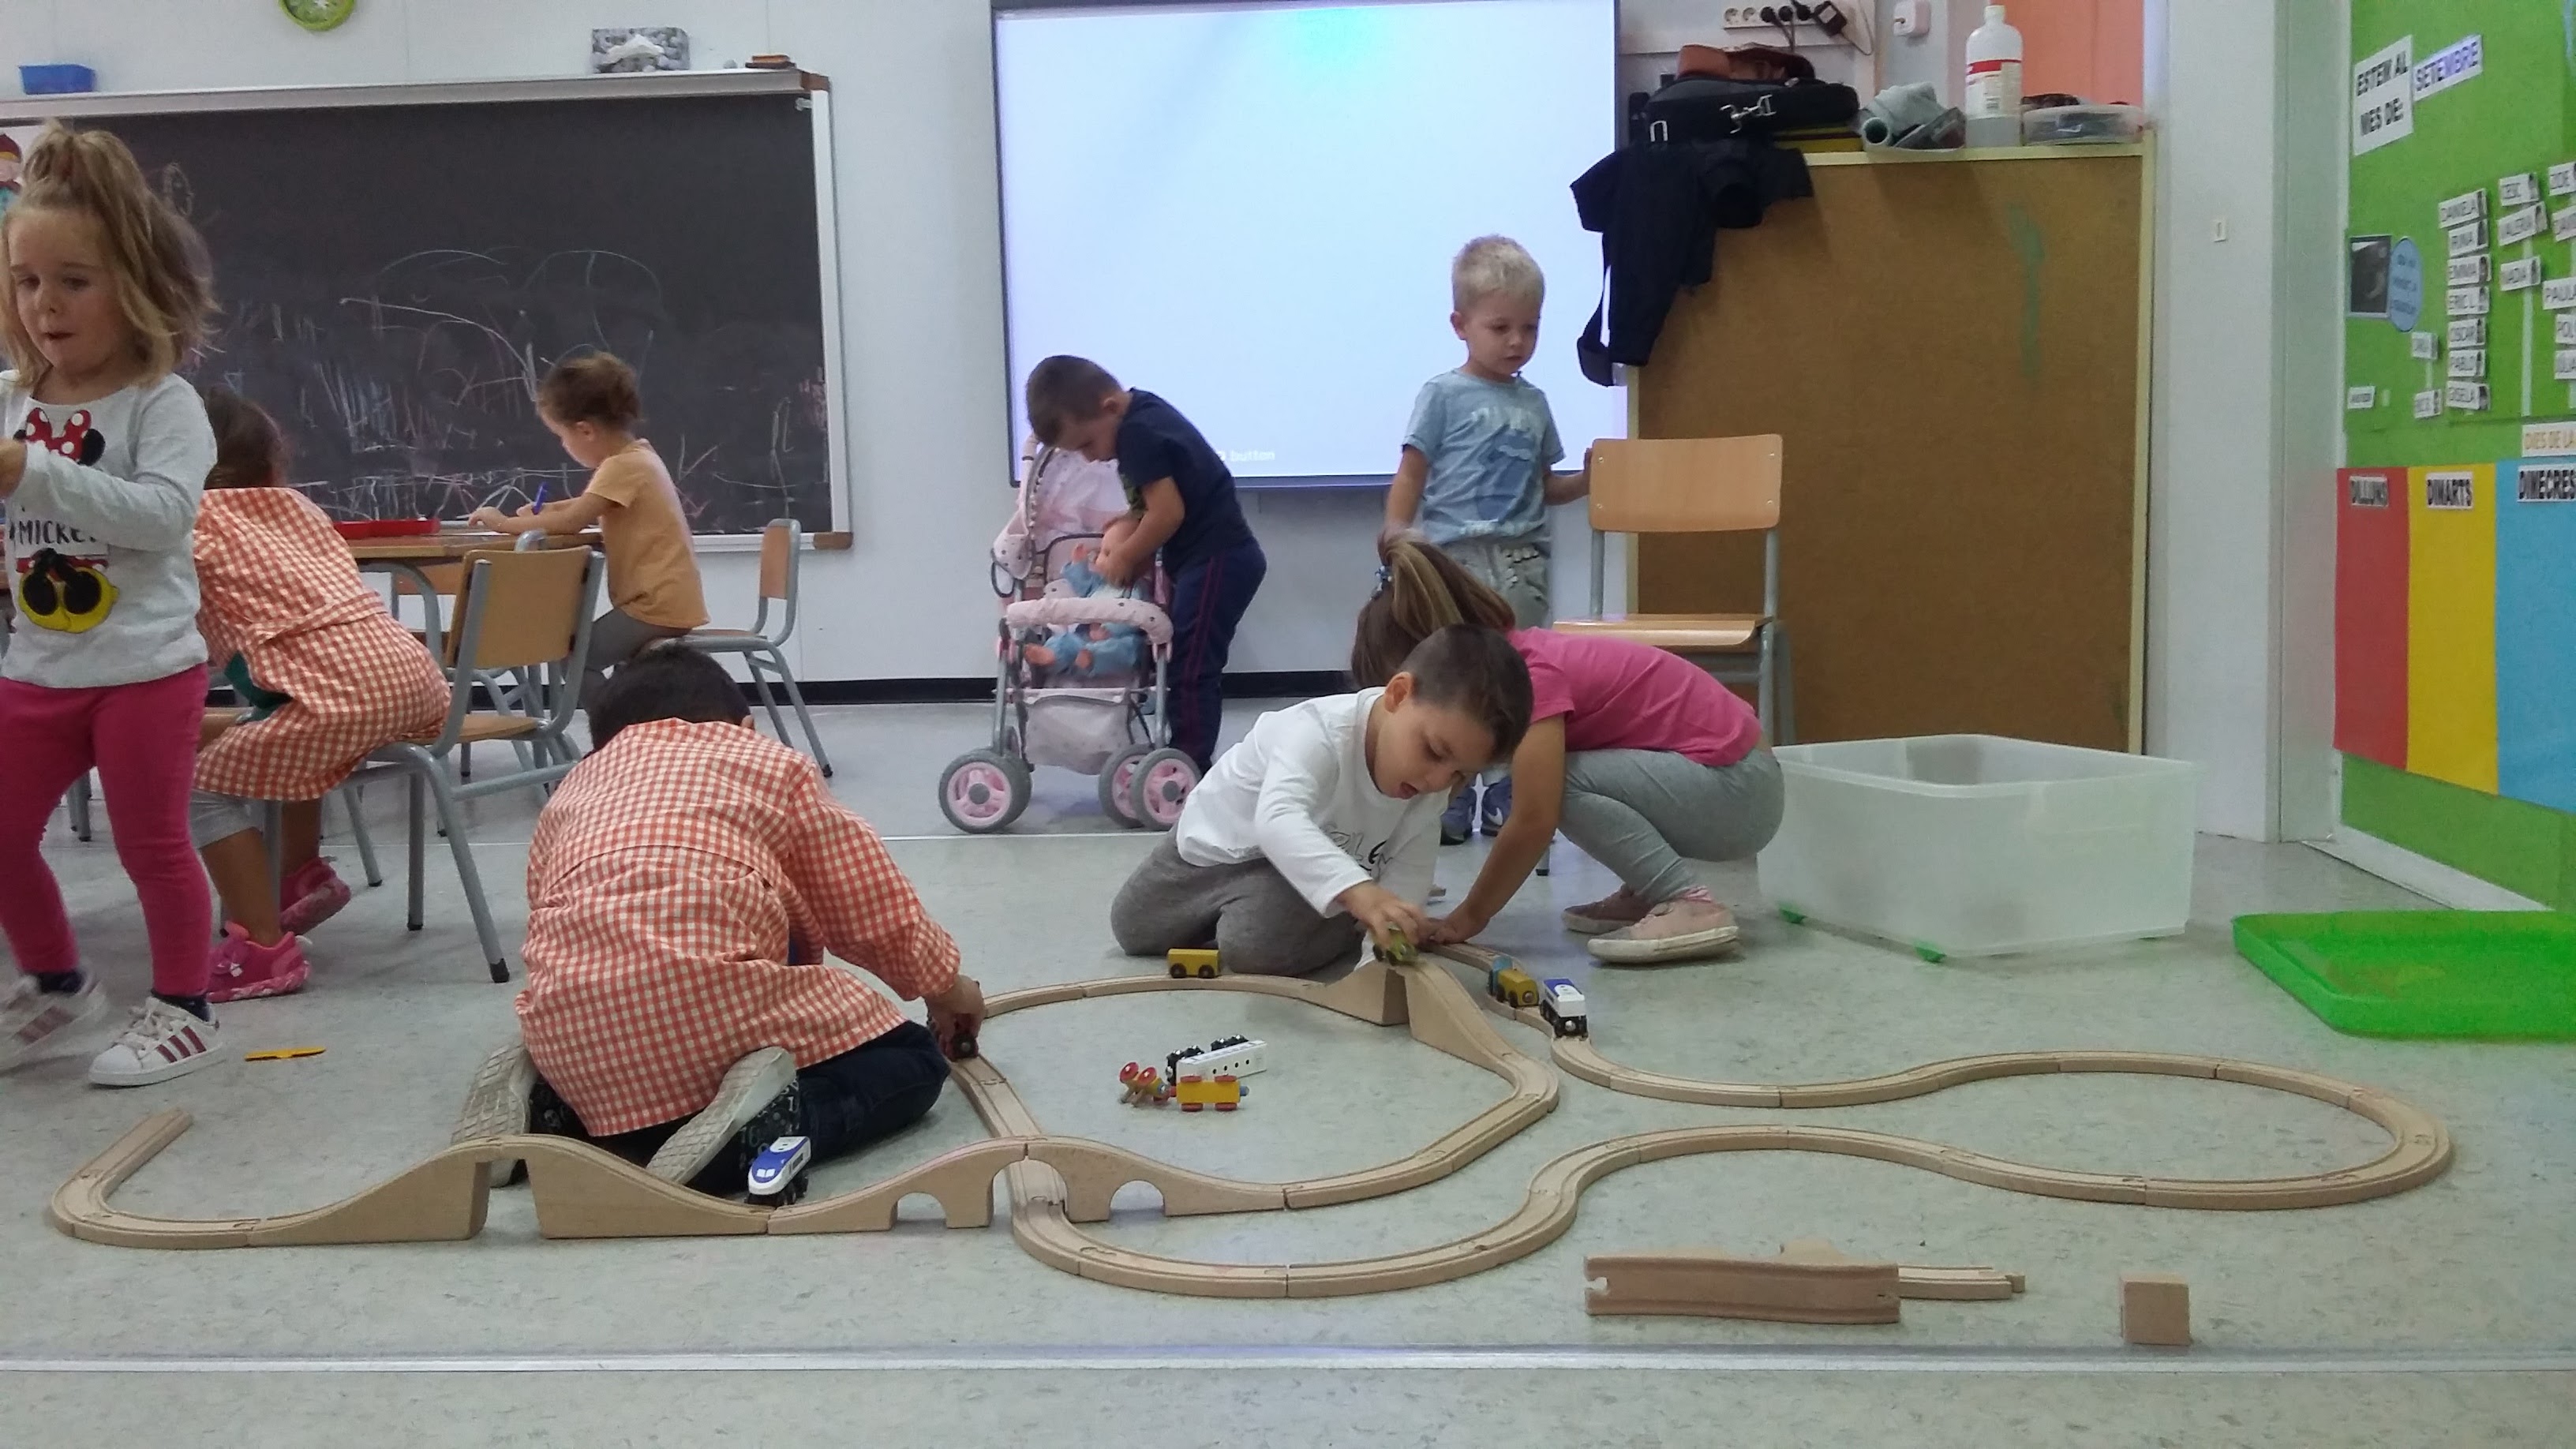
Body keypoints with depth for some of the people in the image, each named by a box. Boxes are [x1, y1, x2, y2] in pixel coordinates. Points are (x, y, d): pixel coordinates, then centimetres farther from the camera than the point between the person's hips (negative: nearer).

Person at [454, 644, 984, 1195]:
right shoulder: (775, 763, 20)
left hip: (577, 1043, 5)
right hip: (715, 1001, -5)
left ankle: (547, 1107, 8)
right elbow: (881, 918, 20)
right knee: (911, 1061, 19)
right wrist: (946, 986, 40)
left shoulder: (571, 792, 29)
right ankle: (760, 1124, -9)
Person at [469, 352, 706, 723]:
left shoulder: (624, 466, -18)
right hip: (663, 598, 10)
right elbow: (589, 506, 27)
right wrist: (544, 511, 12)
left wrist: (506, 523, -11)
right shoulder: (634, 457, 12)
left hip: (657, 604, -10)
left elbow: (572, 521, -23)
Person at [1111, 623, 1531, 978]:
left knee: (1254, 945, -29)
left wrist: (1393, 927, -40)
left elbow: (1407, 878, -18)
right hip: (1222, 836, -1)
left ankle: (1343, 931, 1)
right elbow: (1277, 819, -60)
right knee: (1133, 931, 13)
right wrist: (1357, 889, -73)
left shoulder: (1430, 792, -23)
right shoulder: (1320, 731, -43)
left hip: (1308, 866, 1)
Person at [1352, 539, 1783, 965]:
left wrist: (1469, 916, -13)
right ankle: (1648, 892, 9)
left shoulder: (1531, 674, -21)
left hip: (1737, 792, -9)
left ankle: (1689, 905, -16)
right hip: (1716, 780, 9)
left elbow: (1533, 822, -24)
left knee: (1553, 781, -19)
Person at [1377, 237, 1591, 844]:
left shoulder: (1533, 403, 16)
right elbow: (1412, 472, -3)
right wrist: (1396, 526, -17)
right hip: (1455, 559, -4)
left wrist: (1587, 480, 6)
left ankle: (1508, 800, 14)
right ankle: (1447, 803, 3)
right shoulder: (1443, 395, 2)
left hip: (1521, 562, 5)